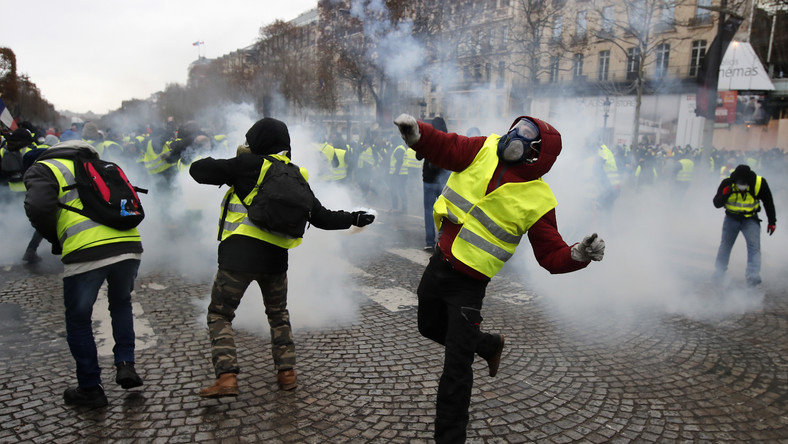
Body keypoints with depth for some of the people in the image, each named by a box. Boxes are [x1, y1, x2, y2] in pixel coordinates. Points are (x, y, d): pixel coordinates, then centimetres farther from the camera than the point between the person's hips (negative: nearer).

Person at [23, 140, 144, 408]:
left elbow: (38, 207, -6)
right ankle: (125, 364, 21)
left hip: (86, 253, -5)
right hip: (129, 245, 5)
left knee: (78, 320, 16)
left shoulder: (43, 169, 13)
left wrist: (55, 241, 11)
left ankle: (90, 388, 23)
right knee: (121, 304, 30)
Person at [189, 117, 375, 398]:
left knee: (220, 314, 8)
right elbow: (322, 217, 15)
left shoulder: (250, 165, -4)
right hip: (275, 258, 5)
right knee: (278, 314, 24)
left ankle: (227, 376, -3)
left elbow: (199, 170, -1)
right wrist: (354, 218, 31)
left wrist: (226, 170, 18)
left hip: (239, 253, -4)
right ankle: (287, 372, 22)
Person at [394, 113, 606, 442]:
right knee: (430, 328, 29)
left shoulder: (537, 200, -16)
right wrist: (415, 134, -24)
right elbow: (443, 148, -4)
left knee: (456, 369, -3)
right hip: (438, 264, 6)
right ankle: (489, 345, 52)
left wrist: (579, 254, -31)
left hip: (468, 284, -5)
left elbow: (551, 255, -11)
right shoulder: (485, 150, -5)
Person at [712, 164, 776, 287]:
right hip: (731, 218, 1)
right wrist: (724, 194, -32)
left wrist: (772, 221, 3)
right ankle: (719, 273, 22)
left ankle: (753, 277, -15)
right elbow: (716, 204, -11)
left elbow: (768, 202, 0)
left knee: (754, 246, -14)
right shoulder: (727, 183, -17)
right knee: (725, 245, 8)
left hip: (750, 220, -1)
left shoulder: (759, 183, -17)